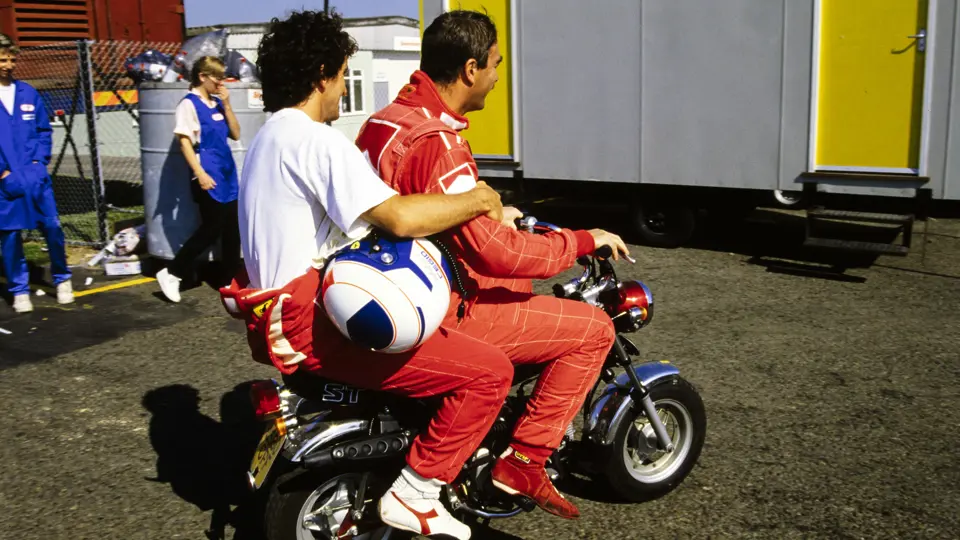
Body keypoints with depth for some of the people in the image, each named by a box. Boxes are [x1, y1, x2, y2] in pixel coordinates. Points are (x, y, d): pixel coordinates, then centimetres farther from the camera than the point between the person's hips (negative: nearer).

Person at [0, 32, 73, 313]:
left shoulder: (28, 93, 6)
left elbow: (44, 131, 11)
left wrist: (39, 161, -1)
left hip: (36, 176, 2)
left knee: (52, 227, 2)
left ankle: (62, 278, 22)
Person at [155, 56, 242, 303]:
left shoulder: (218, 102, 12)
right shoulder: (189, 104, -9)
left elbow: (235, 134, 10)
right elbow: (184, 142, -13)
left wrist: (226, 105, 0)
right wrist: (200, 173, -19)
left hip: (228, 174, 7)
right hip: (209, 176, -7)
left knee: (232, 228, 9)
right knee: (211, 229, -6)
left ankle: (229, 279, 19)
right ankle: (172, 273, 6)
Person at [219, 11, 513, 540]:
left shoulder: (268, 137, 17)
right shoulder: (316, 140, -17)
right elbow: (399, 216, -29)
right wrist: (478, 199, -13)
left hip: (283, 311, 11)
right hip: (314, 323, -11)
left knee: (441, 325, 30)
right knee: (489, 372, -14)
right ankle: (413, 492, -5)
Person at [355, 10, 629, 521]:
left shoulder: (382, 121, 5)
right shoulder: (438, 144, -25)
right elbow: (495, 252, -27)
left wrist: (487, 214, 20)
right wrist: (583, 240, -14)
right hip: (441, 317, -10)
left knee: (521, 286, 31)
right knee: (593, 328, -4)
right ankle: (522, 463, 1)